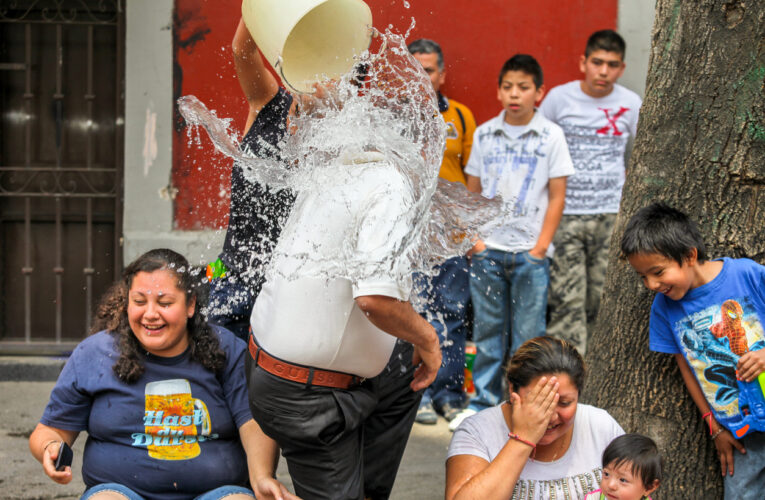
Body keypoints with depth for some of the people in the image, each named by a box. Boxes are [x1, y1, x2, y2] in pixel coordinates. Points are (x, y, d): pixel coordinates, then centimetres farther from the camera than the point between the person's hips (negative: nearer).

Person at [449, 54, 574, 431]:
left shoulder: (551, 135, 1)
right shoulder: (485, 134, 8)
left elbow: (556, 197, 0)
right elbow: (473, 191, 13)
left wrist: (541, 246, -6)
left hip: (529, 251, -2)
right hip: (488, 248, 2)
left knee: (527, 334, 0)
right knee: (487, 330, 8)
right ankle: (483, 403, 17)